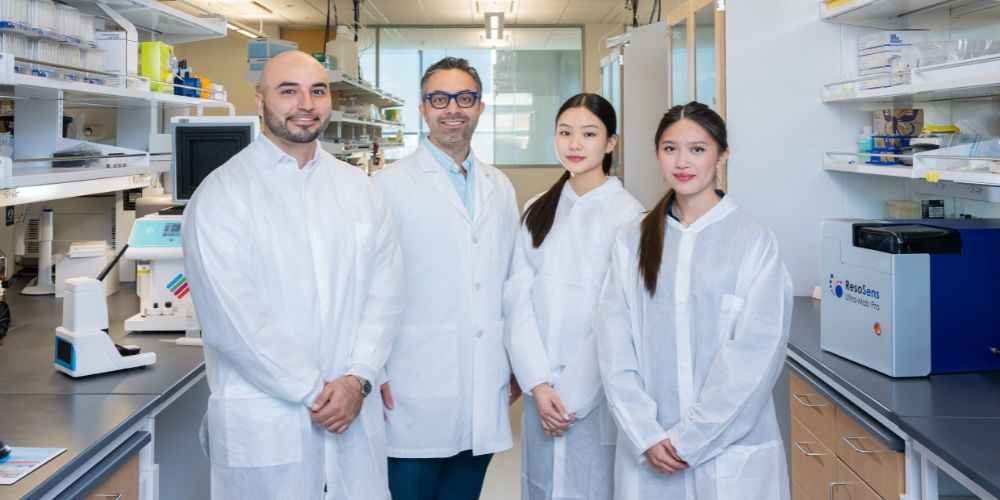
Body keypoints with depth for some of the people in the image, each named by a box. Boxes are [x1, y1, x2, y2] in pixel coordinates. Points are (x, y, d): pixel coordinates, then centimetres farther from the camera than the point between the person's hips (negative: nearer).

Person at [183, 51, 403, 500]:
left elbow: (384, 292, 4)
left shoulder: (359, 189, 9)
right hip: (264, 424, -4)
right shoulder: (222, 193, -6)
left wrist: (357, 379, -8)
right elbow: (232, 319, -13)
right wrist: (314, 392, -11)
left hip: (354, 413, 4)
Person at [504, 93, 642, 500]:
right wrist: (538, 384, -10)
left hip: (596, 394, -4)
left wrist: (573, 396, -11)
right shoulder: (538, 211, 8)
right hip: (541, 391, 4)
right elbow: (518, 296, 0)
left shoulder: (627, 214, -6)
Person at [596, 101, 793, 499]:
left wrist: (690, 438, -11)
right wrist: (647, 436, -11)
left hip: (731, 450, -2)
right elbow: (615, 345, -2)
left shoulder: (753, 242, -6)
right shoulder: (632, 241, 3)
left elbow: (755, 353, -10)